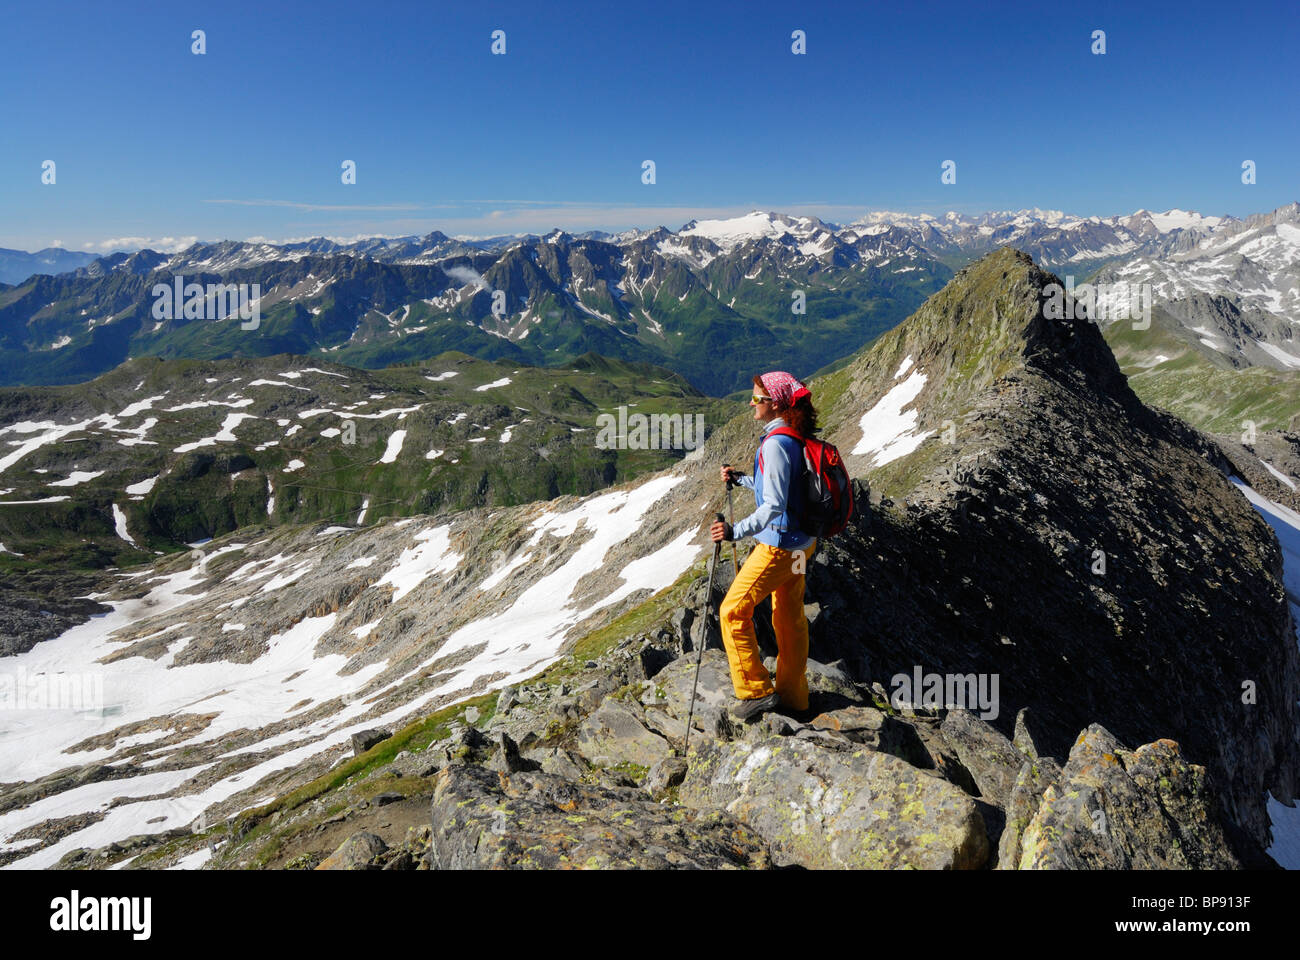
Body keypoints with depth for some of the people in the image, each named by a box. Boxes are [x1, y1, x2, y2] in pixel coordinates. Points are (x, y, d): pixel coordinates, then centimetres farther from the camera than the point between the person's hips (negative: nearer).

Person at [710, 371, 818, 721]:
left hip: (779, 545, -10)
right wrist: (741, 479, 19)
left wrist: (736, 531, -38)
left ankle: (756, 690, 5)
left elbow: (774, 506, -29)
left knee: (733, 611, -1)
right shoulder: (795, 439, 9)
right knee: (789, 617, 17)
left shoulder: (775, 444, -21)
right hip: (800, 543, 10)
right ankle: (792, 694, 28)